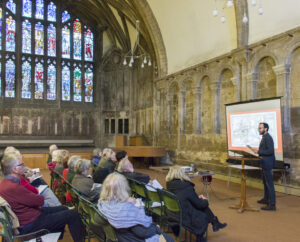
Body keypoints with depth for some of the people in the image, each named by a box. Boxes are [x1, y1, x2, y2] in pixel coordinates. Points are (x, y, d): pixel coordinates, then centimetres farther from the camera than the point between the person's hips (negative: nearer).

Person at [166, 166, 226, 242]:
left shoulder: (169, 186, -5)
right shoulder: (187, 188, -26)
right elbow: (199, 204, -12)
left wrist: (198, 197, 13)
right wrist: (205, 200, 10)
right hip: (185, 218, -7)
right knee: (204, 216, 20)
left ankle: (215, 223, 33)